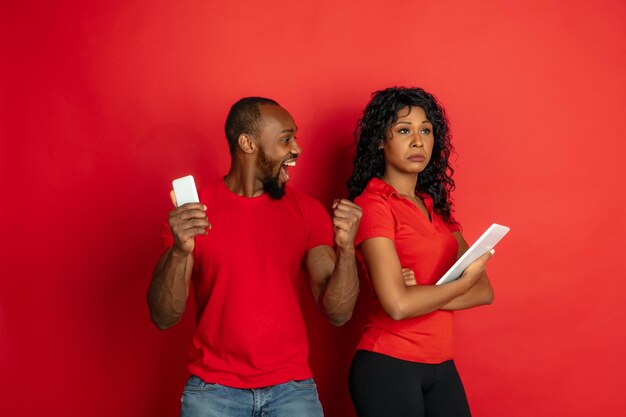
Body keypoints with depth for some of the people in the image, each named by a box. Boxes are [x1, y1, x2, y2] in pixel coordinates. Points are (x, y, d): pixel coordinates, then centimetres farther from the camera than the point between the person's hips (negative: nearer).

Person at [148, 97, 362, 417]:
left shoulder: (307, 211, 0)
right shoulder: (192, 210, -4)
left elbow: (338, 313, -4)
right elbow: (163, 318, -8)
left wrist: (346, 249, -22)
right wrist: (180, 252, -26)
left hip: (292, 388, 1)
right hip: (213, 390, -1)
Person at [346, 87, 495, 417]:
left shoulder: (435, 206, 11)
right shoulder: (373, 204, -10)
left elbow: (484, 291, 4)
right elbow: (397, 304, -20)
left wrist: (424, 296, -13)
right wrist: (463, 284, -7)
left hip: (441, 367, 6)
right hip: (388, 365, -6)